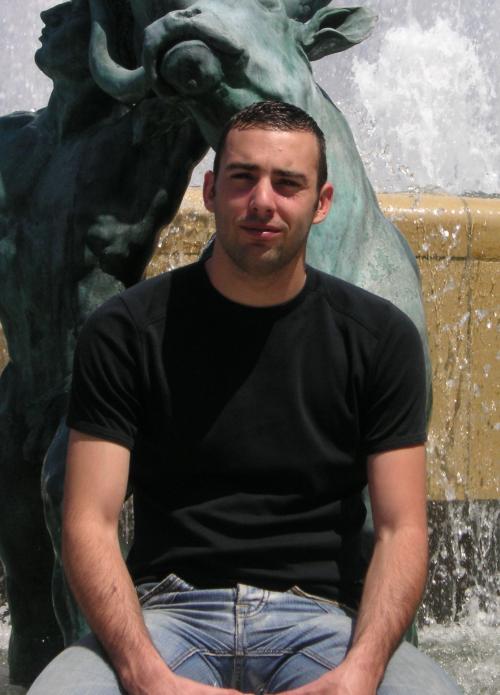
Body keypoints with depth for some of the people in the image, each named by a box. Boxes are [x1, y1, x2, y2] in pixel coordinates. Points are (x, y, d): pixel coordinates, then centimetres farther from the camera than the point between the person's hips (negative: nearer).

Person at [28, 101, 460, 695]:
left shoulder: (379, 337, 6)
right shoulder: (125, 332, 3)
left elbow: (401, 528, 2)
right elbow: (90, 525, -3)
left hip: (320, 617, 1)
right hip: (167, 610, -1)